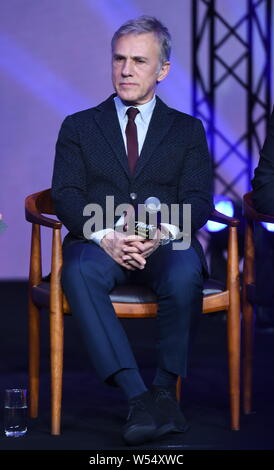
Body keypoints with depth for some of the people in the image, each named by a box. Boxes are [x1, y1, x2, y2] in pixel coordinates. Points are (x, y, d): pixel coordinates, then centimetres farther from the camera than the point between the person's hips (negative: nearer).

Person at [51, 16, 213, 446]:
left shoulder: (188, 130, 18)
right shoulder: (78, 127, 18)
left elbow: (198, 200, 5)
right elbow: (66, 196, 4)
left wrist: (163, 233, -18)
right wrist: (105, 236, -17)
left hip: (165, 246, 0)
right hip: (100, 244, 0)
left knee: (186, 272, -36)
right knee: (79, 270, -36)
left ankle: (166, 388, -20)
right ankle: (138, 398, -39)